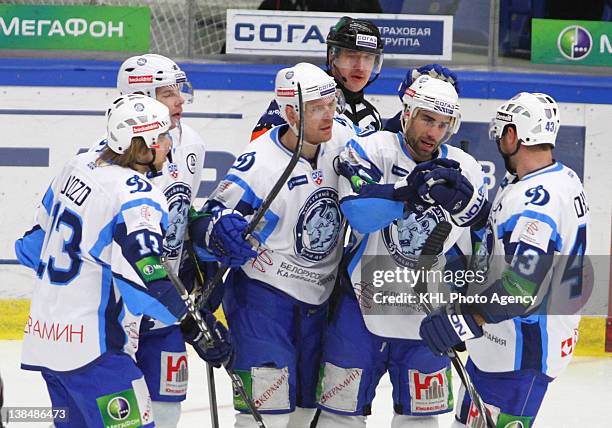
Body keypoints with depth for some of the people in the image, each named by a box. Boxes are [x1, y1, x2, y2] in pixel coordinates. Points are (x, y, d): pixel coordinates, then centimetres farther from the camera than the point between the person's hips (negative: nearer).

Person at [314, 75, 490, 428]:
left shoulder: (463, 169, 2)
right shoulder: (371, 150, -9)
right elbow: (359, 212, -25)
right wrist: (410, 189, -35)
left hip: (427, 314, 4)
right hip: (364, 303, -3)